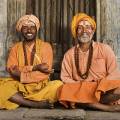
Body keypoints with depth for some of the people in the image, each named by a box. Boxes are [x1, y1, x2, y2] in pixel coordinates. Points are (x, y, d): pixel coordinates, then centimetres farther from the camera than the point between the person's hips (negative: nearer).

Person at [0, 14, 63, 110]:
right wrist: (34, 67, -16)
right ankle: (36, 104, -29)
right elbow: (11, 69, -6)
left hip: (41, 87, -1)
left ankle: (20, 100, -27)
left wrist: (21, 75, -12)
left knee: (58, 85, -30)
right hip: (20, 87, 1)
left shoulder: (45, 46, 4)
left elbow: (45, 71, -7)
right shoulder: (15, 48, 10)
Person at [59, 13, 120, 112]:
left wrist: (99, 88, -13)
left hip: (104, 91, -1)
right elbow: (65, 78, 5)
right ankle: (109, 108, -22)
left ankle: (80, 103, -19)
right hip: (81, 91, 2)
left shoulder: (105, 49, 6)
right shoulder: (69, 54, 10)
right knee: (66, 92, -31)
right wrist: (79, 88, -13)